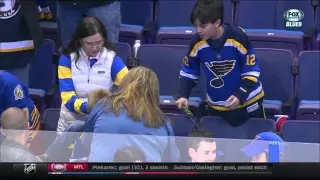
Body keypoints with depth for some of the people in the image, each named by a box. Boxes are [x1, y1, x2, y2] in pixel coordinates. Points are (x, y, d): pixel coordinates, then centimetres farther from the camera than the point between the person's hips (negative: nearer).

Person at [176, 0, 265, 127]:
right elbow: (188, 71, 1)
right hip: (217, 106, 3)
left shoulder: (238, 38, -24)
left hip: (247, 101, -2)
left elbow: (252, 71, -15)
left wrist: (240, 95, -25)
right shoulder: (198, 42, -14)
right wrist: (183, 95, -14)